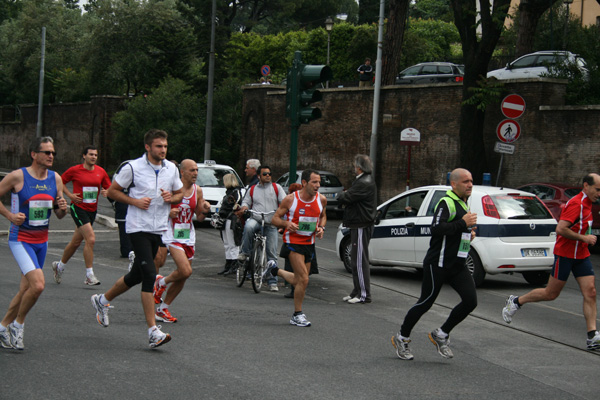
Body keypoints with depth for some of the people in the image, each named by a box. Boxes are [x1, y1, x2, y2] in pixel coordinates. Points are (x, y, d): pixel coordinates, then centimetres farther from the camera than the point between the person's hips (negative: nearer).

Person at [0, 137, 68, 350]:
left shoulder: (55, 179, 3)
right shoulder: (17, 176, -12)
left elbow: (59, 214, 11)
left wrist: (62, 208, -11)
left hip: (41, 240, 6)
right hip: (20, 239, -6)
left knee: (26, 289, 12)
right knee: (38, 284, -20)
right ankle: (18, 324, 2)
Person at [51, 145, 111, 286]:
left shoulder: (101, 172, 5)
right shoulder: (75, 170, -6)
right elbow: (61, 181, 6)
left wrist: (106, 192, -10)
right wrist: (70, 195, -7)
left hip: (92, 210, 6)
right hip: (78, 208, -6)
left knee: (76, 242, 16)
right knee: (91, 239, -19)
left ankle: (59, 266, 38)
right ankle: (89, 275, -13)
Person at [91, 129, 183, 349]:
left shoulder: (171, 169, 7)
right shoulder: (133, 168, -7)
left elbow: (180, 194, 19)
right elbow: (112, 191, 1)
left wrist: (171, 197, -5)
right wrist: (135, 201, -13)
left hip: (159, 229, 6)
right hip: (138, 227, -6)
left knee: (137, 275, 15)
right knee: (149, 275, -16)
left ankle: (103, 300, 40)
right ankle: (153, 331, -17)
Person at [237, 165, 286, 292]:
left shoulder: (276, 187, 10)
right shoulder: (252, 189, 14)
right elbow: (246, 202, 18)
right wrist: (244, 207, -6)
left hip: (271, 224, 0)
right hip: (255, 219, 0)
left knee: (272, 254, -2)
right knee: (248, 226, -39)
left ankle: (272, 282, 4)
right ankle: (245, 253, -19)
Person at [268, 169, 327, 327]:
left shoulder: (321, 199, -2)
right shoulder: (291, 199, -13)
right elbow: (275, 219, -4)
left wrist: (321, 227, -2)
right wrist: (286, 223, -25)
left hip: (309, 243, 5)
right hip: (293, 241, -5)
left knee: (299, 281, 13)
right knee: (303, 280, -14)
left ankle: (276, 271, 41)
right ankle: (297, 315, 2)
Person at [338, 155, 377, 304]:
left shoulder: (365, 183, -18)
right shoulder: (363, 181, 18)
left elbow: (344, 198, -20)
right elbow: (345, 199, 19)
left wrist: (342, 196, 0)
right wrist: (345, 198, -2)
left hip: (362, 226, -11)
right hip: (358, 225, 11)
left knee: (360, 261, -8)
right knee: (356, 260, 16)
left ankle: (364, 294, -5)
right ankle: (357, 292, 23)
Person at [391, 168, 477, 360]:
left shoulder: (463, 203, 17)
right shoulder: (446, 203, -14)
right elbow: (436, 228, -28)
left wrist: (470, 232, 10)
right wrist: (463, 224, -25)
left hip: (457, 265, 8)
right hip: (438, 263, -8)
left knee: (470, 301, -5)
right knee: (426, 302, 0)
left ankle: (441, 335, 10)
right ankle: (401, 338, 19)